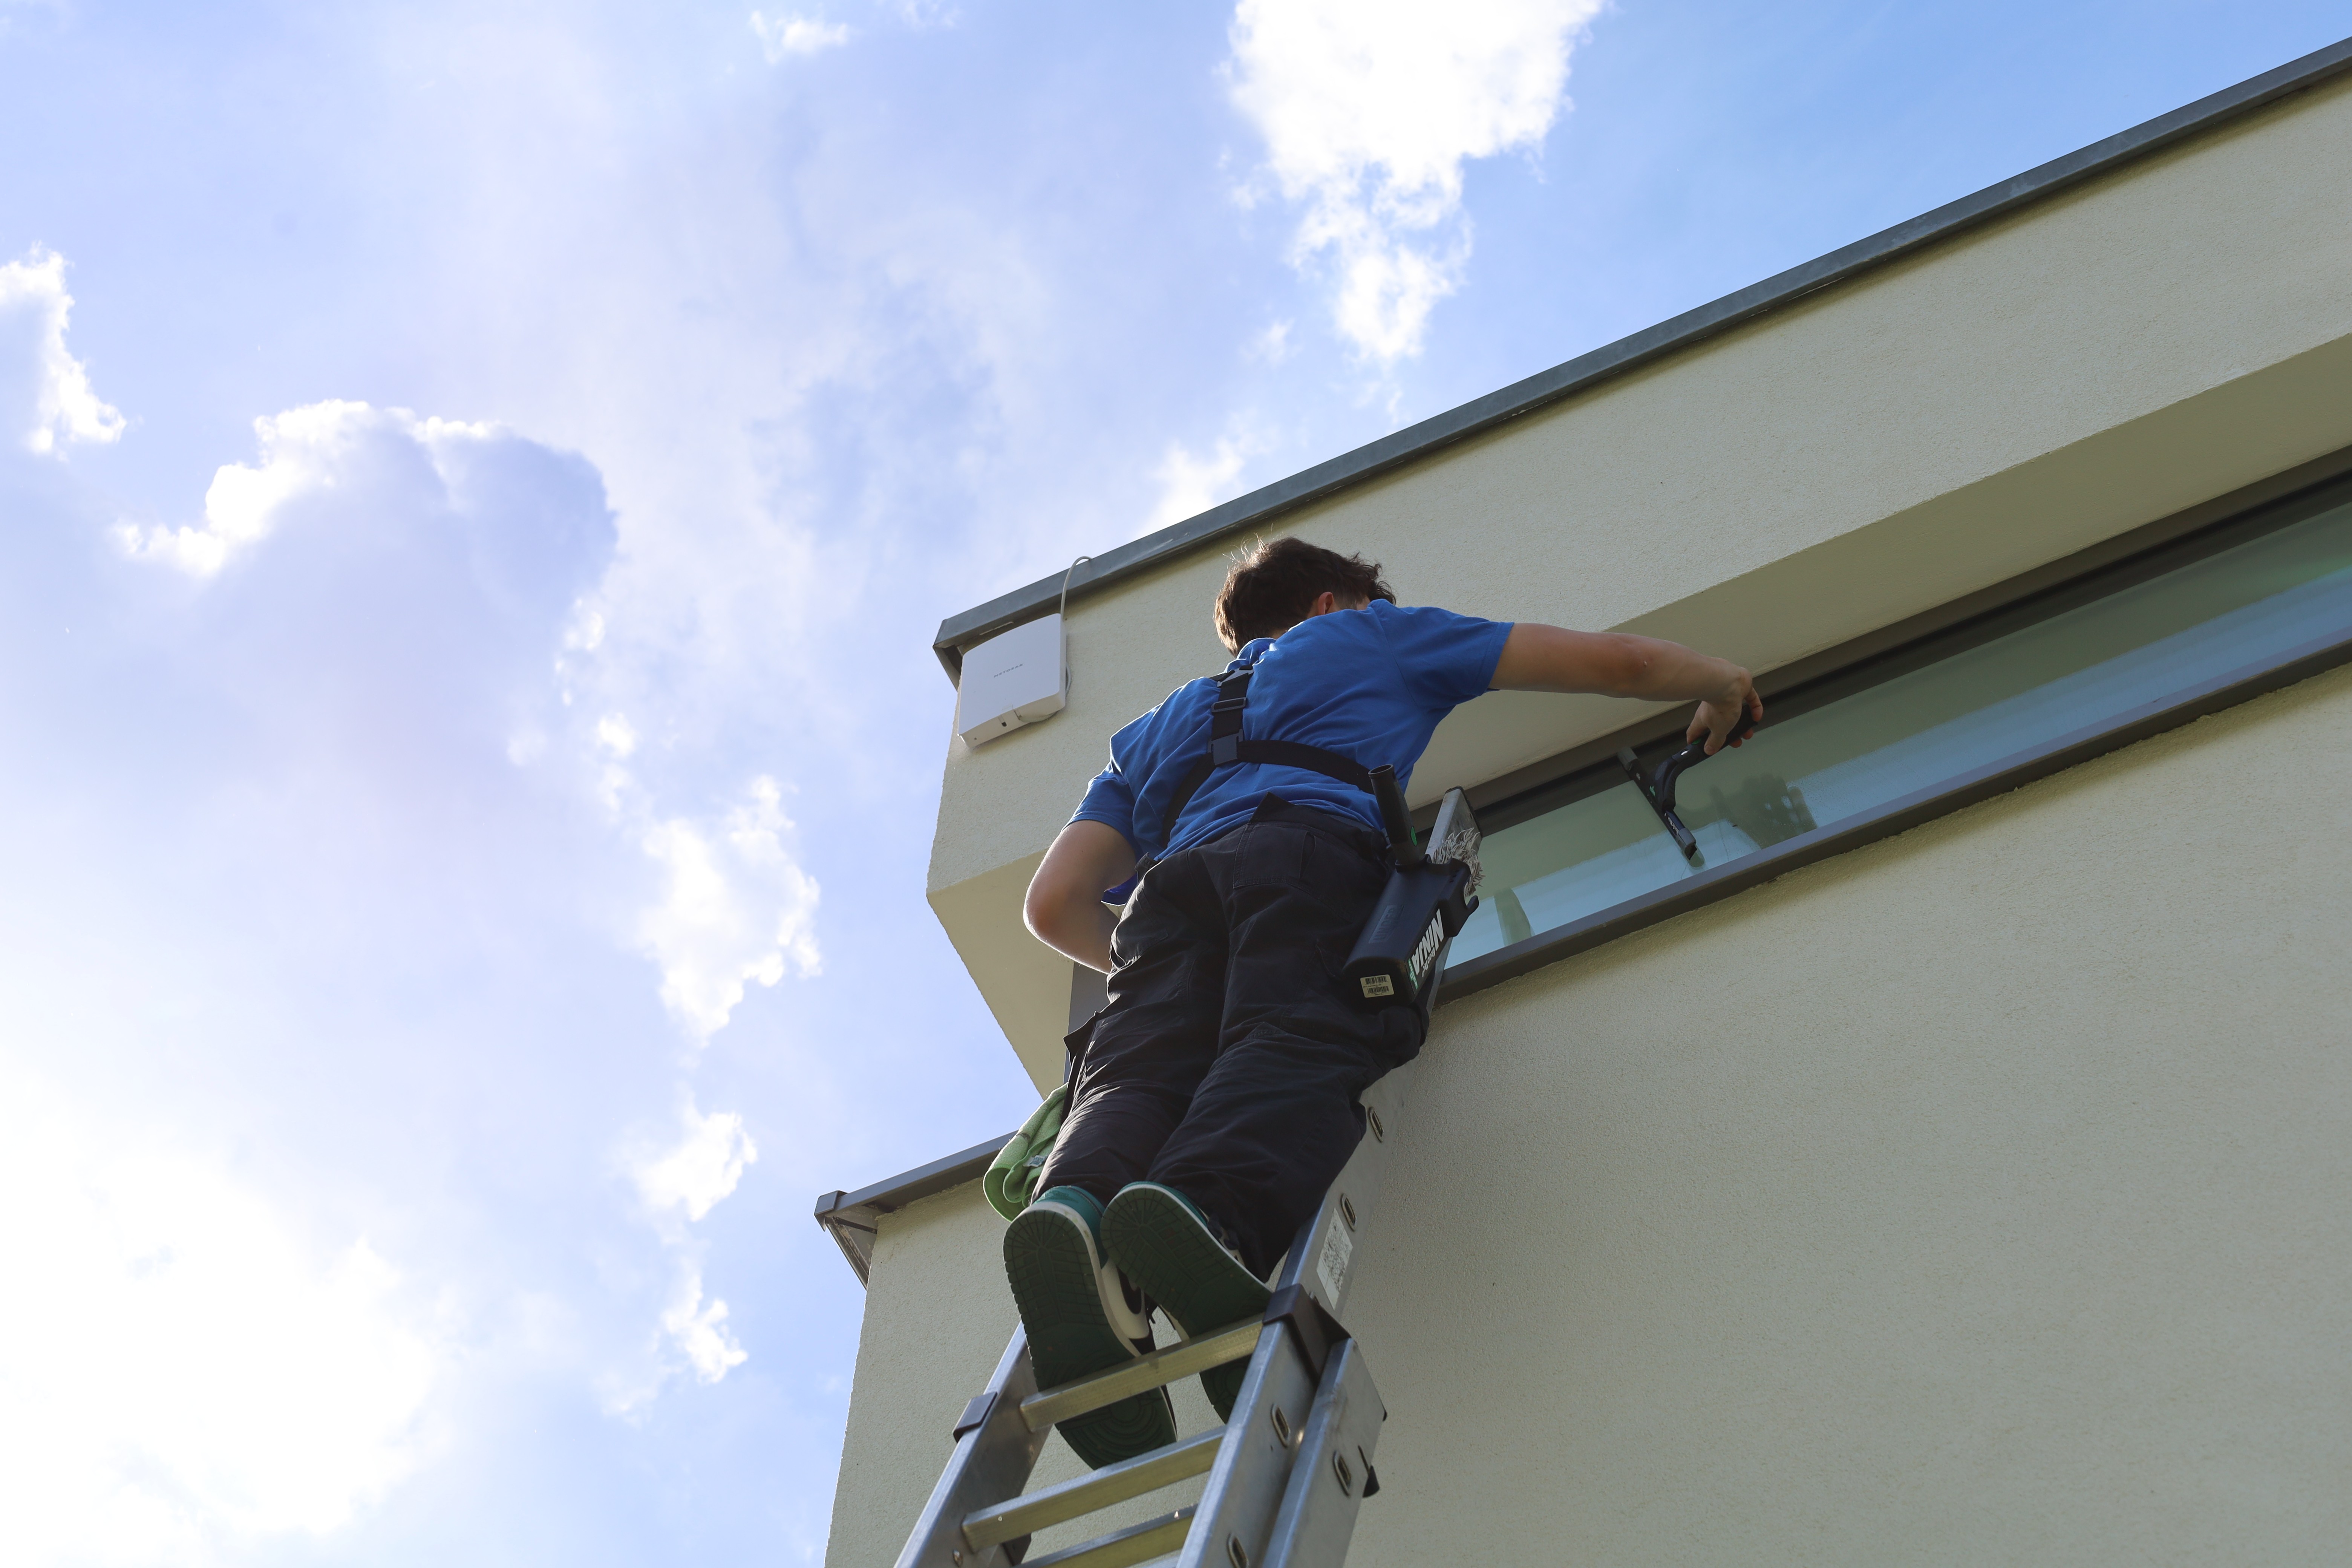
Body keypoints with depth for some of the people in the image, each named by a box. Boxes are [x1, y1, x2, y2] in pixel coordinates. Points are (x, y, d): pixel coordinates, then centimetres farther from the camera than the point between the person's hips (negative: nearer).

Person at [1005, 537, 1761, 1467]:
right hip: (1313, 841, -3)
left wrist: (1157, 972, 48)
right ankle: (1209, 1207, -59)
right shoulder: (1372, 636, 38)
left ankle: (1078, 1205, -55)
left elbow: (1054, 906, 31)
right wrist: (1721, 684, 57)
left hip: (1176, 877, 3)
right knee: (1295, 1049, -27)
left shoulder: (1153, 731, 45)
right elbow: (1612, 662, 37)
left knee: (1140, 1070, -20)